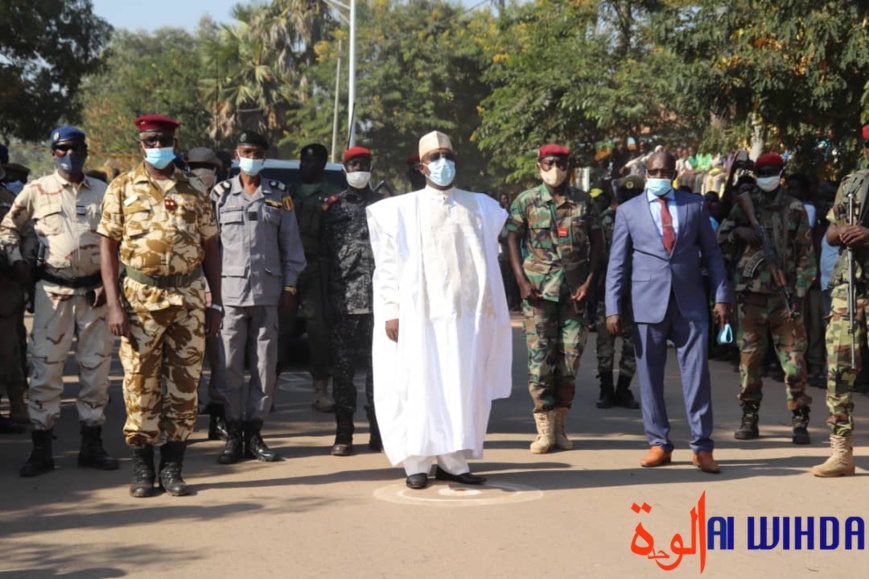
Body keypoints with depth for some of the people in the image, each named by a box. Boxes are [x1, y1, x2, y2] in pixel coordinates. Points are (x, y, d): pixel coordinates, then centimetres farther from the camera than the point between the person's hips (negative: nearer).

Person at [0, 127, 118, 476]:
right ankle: (41, 450, 3)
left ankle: (92, 446, 16)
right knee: (45, 368, -3)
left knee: (96, 368, 6)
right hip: (53, 291, -2)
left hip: (95, 291, 2)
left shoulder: (104, 193, 7)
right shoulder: (36, 191, 3)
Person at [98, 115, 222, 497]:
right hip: (141, 298, -2)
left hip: (189, 298, 2)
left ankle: (173, 468, 13)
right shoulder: (122, 188, 3)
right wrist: (114, 305, -9)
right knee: (140, 384, 1)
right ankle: (142, 469, 11)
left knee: (184, 385, 4)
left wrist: (216, 303, 4)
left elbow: (210, 247, 10)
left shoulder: (195, 190, 8)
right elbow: (108, 247, 0)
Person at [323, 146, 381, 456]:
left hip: (377, 299, 0)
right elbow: (324, 254, 7)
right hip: (343, 300, 0)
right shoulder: (334, 207, 9)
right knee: (343, 366, 1)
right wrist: (325, 297, 0)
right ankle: (343, 434, 6)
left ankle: (378, 431, 9)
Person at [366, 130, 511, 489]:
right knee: (420, 386, -3)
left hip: (467, 313, 3)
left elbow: (488, 258, 15)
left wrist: (489, 307, 8)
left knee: (465, 387, 1)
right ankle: (417, 463, 4)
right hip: (420, 314, -3)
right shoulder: (402, 209, 4)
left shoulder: (480, 207, 12)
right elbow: (388, 264, 2)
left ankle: (453, 461, 8)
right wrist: (391, 310, -6)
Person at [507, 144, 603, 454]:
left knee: (571, 356, 2)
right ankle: (545, 428, 0)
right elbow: (513, 240, 2)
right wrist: (522, 281, -8)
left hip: (575, 290, 2)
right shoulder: (525, 201, 4)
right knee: (539, 356, -5)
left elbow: (597, 242, 10)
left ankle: (560, 424, 12)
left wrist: (589, 281, 0)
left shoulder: (583, 202, 8)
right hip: (538, 289, -2)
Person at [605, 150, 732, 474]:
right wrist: (613, 309, -1)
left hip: (690, 302, 0)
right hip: (648, 302, 0)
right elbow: (617, 263, 6)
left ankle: (702, 447, 5)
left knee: (697, 375, -2)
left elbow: (712, 253, 11)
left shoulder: (694, 206, 10)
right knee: (650, 378, 3)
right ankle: (659, 444, 13)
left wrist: (721, 297, 3)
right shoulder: (629, 211, 8)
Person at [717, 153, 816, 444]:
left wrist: (799, 293, -4)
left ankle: (800, 420, 0)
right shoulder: (743, 205, 9)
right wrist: (737, 232, -9)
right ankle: (749, 418, 13)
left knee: (794, 358, -5)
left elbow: (805, 256, 4)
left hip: (785, 293, -1)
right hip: (751, 292, 1)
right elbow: (720, 242, 11)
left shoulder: (795, 209, 6)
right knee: (749, 357, 4)